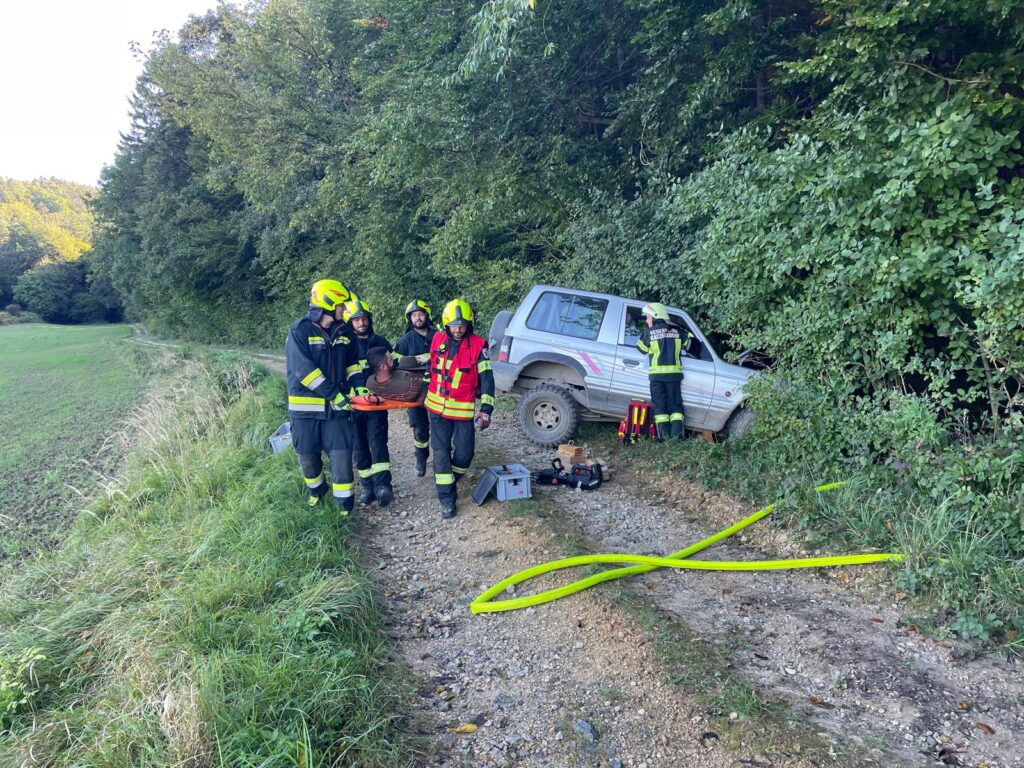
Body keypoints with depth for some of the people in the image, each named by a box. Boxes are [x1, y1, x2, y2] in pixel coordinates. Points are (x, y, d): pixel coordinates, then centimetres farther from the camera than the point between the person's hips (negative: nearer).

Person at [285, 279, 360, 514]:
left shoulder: (341, 332, 6)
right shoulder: (300, 330, -11)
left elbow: (351, 363, 17)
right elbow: (303, 369, -19)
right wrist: (334, 394, -21)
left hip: (336, 406, 3)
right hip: (305, 405, -3)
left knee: (341, 453, -1)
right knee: (307, 456, 11)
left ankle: (343, 501, 13)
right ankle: (317, 489, 39)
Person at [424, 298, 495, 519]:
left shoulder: (478, 346, -10)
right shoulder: (438, 339, 0)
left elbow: (486, 379, -9)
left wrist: (486, 409, -15)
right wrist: (425, 392, 24)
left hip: (463, 410, -2)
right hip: (437, 407, 2)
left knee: (465, 452, 3)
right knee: (441, 452, 3)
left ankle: (450, 482, 32)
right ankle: (446, 498, 12)